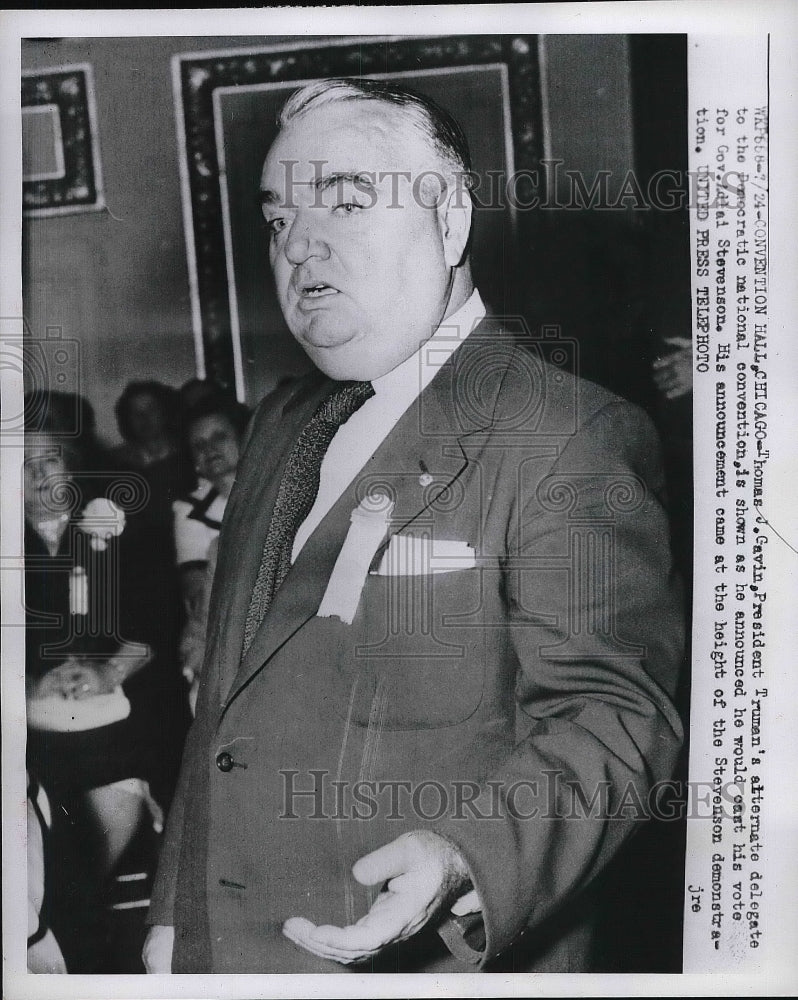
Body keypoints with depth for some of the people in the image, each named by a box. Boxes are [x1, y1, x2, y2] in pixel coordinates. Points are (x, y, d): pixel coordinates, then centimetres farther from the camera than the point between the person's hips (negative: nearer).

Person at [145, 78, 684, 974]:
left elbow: (608, 716, -18)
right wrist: (176, 910, 12)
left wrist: (465, 862, -34)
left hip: (426, 960, -6)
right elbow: (225, 700, 11)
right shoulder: (280, 426, 9)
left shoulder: (572, 436, -14)